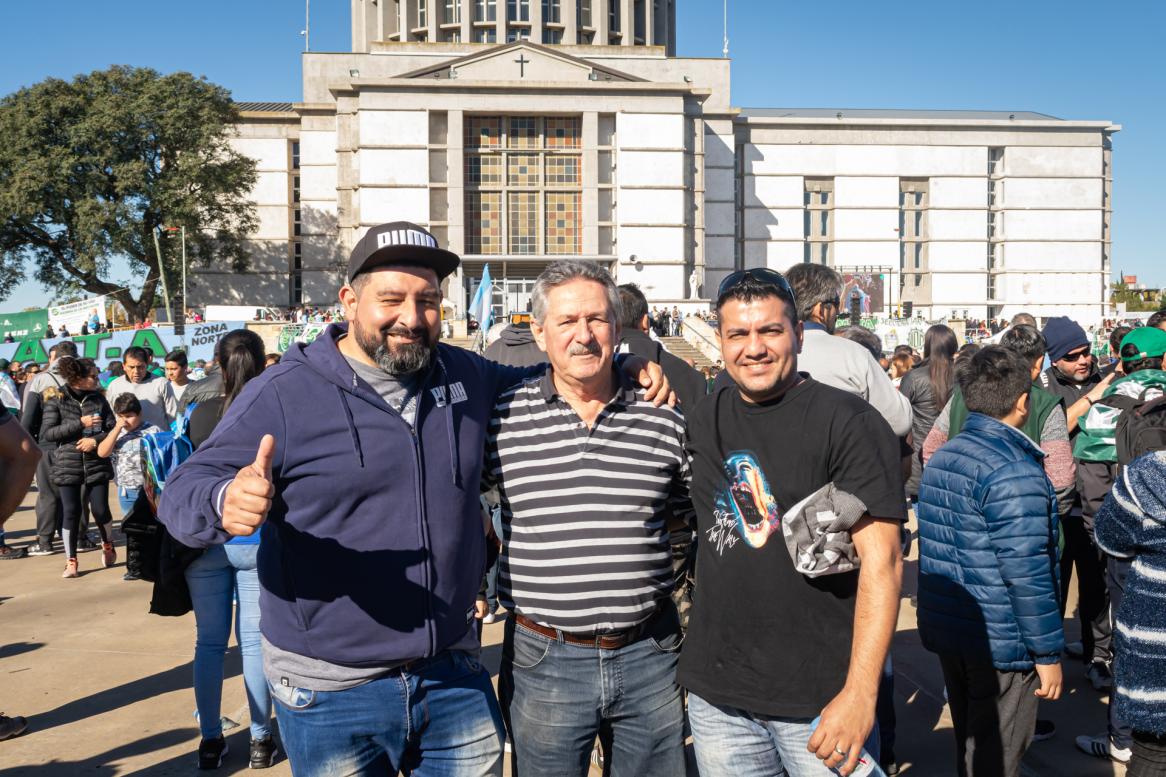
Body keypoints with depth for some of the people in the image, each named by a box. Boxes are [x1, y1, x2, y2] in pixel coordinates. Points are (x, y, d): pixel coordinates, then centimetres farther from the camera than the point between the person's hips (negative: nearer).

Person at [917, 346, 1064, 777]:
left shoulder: (941, 457, 7)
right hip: (1001, 644, -8)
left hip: (947, 632, 8)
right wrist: (1048, 653, -13)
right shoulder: (1015, 471, -19)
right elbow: (1026, 573, -22)